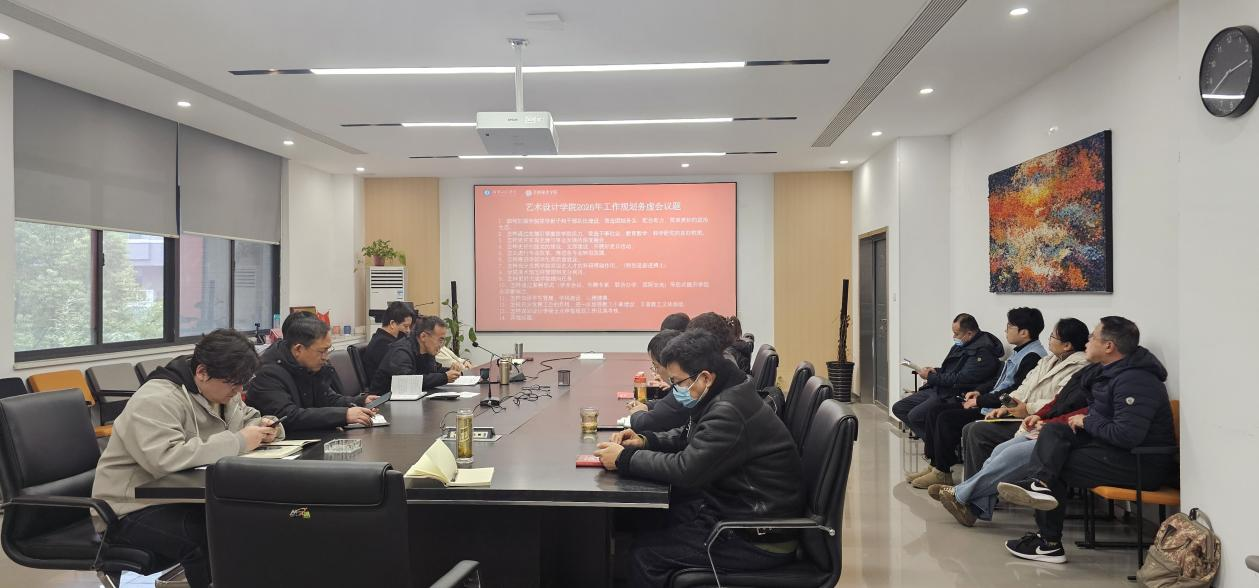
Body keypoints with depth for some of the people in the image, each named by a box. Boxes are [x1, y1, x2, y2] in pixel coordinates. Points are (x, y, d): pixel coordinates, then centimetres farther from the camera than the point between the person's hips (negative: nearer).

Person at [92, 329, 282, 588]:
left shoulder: (218, 389, 3)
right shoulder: (156, 400, -24)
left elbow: (245, 418, 19)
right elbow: (166, 459, -37)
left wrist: (262, 428, -6)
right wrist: (238, 442, -33)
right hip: (133, 510, -8)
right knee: (207, 537, -33)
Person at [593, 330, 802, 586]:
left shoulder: (730, 412, -26)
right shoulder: (722, 398, 5)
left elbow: (686, 470, -28)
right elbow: (689, 436, 19)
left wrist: (625, 459, -17)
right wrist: (645, 441, 2)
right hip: (737, 509, 10)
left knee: (646, 554, -11)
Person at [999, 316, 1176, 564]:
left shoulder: (1135, 381, -22)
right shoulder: (1115, 372, 12)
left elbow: (1127, 436, -31)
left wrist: (1087, 422, -15)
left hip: (1142, 463, -10)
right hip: (1115, 447, 10)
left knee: (1058, 468, -11)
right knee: (1053, 431, -5)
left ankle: (1049, 544, -8)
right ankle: (1040, 483, -25)